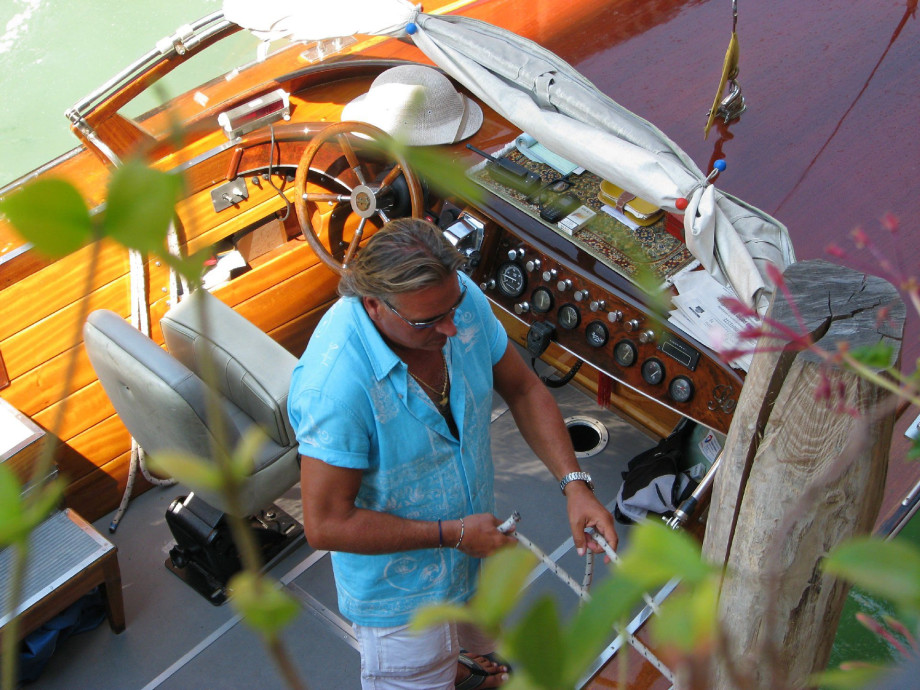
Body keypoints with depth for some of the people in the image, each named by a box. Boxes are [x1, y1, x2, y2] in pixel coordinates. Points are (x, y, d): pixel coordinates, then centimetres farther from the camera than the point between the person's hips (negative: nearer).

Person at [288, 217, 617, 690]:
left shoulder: (459, 297, -20)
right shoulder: (335, 382, -39)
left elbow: (523, 389, -5)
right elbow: (326, 524, -31)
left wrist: (574, 484, -17)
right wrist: (454, 534, -25)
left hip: (471, 533, 7)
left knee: (475, 639, 35)